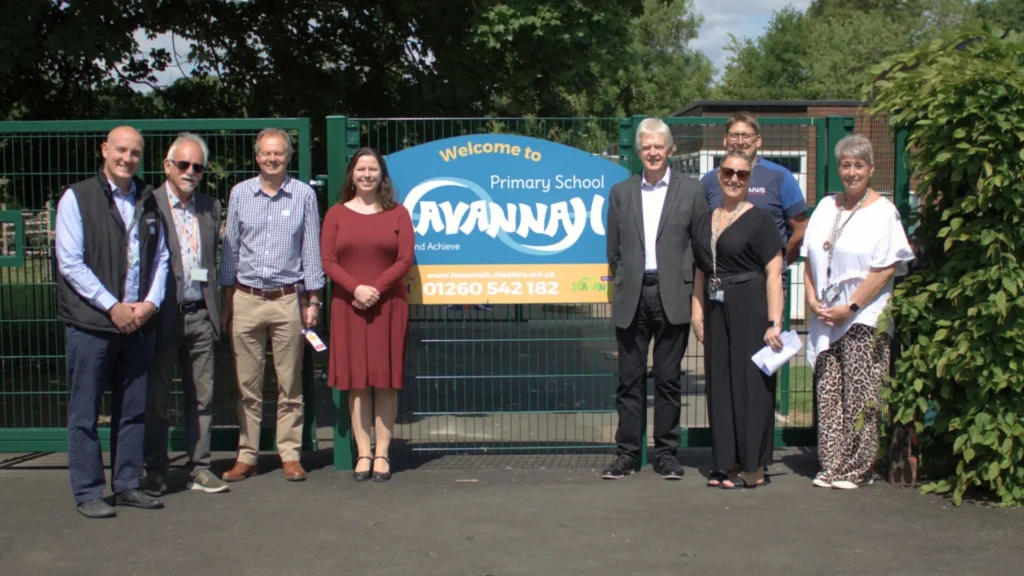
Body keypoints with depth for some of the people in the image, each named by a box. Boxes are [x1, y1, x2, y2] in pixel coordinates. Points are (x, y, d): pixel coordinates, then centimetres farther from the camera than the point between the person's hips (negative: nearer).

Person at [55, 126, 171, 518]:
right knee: (85, 412, 1)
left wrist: (151, 302, -3)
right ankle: (87, 493, 9)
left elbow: (161, 257, 13)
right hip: (91, 323, -5)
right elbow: (70, 262, -9)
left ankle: (127, 485, 20)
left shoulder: (148, 201, 12)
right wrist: (113, 306, -14)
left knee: (133, 410, 10)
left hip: (139, 322, 5)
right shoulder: (77, 198, -3)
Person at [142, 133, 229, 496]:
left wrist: (214, 307, 10)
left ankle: (200, 469, 17)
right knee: (156, 399, 5)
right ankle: (155, 473, 15)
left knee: (202, 397, 9)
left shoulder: (211, 207, 12)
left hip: (200, 316, 5)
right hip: (163, 316, -5)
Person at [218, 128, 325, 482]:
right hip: (246, 299, 1)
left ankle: (290, 455, 11)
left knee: (290, 384, 3)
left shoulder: (304, 195, 3)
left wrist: (313, 300, 2)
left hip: (288, 299, -1)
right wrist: (225, 301, 9)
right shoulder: (240, 194, 8)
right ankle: (247, 456, 12)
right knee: (247, 384, 5)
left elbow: (311, 250, 6)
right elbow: (230, 250, 11)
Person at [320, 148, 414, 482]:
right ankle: (363, 453, 6)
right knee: (356, 380, 1)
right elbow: (328, 260, 1)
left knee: (386, 379, 0)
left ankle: (382, 454, 5)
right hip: (348, 306, 1)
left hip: (388, 305, -1)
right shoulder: (337, 214, 8)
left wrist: (376, 288, -14)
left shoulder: (397, 213, 6)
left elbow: (405, 260, -2)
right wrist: (355, 288, -13)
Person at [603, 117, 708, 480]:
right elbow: (613, 249, 12)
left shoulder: (690, 191, 6)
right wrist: (620, 284, 5)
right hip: (632, 297, 2)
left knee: (668, 379, 4)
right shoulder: (621, 192, 11)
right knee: (629, 379, 4)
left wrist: (689, 283, -3)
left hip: (672, 297, -1)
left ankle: (667, 453, 13)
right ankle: (627, 453, 11)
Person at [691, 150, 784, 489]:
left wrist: (774, 322, -15)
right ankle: (728, 462, 16)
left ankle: (754, 465, 7)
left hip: (750, 310, -6)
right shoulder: (706, 221, 13)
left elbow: (774, 274, -9)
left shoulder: (759, 220, -4)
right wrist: (697, 310, 6)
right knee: (720, 385, 7)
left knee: (751, 384, -2)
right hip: (716, 311, 6)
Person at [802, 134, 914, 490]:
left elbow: (884, 270, -9)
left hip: (865, 319, -5)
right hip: (825, 318, 5)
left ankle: (856, 468, 5)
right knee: (828, 394, 4)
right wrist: (812, 299, 1)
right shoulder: (826, 207, 13)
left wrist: (850, 308, -12)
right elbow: (810, 259, 15)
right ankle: (832, 466, 9)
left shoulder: (883, 212, -3)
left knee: (859, 397, -3)